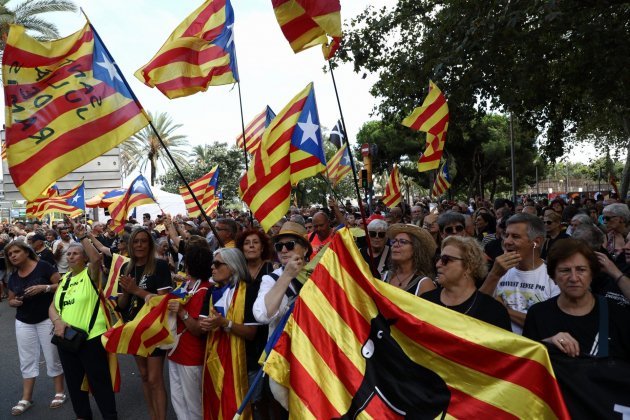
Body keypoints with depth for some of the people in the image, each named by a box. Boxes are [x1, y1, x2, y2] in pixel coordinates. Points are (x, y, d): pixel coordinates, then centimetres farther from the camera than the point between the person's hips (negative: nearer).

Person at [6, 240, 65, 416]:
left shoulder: (43, 267, -12)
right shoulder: (13, 276, 5)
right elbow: (11, 300, 15)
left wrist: (44, 287, -27)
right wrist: (15, 302, -7)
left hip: (47, 319, -5)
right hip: (23, 322, 5)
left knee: (52, 357, 5)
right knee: (27, 360, 11)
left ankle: (59, 392, 19)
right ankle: (26, 399, 20)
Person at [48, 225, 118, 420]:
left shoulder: (91, 274, -6)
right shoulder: (64, 279, 13)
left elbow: (97, 258, -29)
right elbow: (52, 306, 11)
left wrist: (82, 237, -28)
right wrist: (57, 321, -9)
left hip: (91, 337, -7)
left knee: (99, 382, 2)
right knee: (74, 381, 20)